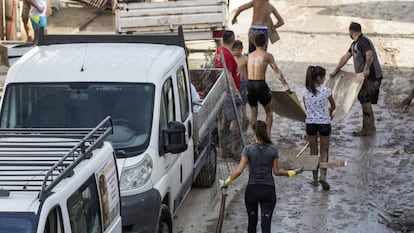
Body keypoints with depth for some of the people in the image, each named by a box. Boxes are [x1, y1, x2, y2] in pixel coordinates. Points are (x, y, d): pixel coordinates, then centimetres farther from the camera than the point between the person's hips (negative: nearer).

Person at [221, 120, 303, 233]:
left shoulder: (248, 149, -8)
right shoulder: (273, 149, -4)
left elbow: (239, 170, -12)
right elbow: (277, 171, 1)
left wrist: (227, 182, 1)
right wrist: (292, 173, 16)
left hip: (252, 190, 0)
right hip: (268, 190, 0)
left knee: (252, 222, 18)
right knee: (266, 224, 0)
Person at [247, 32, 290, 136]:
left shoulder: (250, 56, 12)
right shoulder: (267, 56, -3)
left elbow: (247, 72, 13)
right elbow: (277, 71, -5)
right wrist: (286, 85, -3)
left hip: (249, 84, 4)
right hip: (260, 85, -4)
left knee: (253, 113, 14)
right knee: (269, 111, 11)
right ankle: (267, 135, 3)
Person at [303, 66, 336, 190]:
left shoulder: (306, 92, -5)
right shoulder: (326, 91, -12)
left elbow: (306, 108, 5)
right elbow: (333, 105, 5)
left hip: (310, 123, 2)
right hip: (324, 123, -2)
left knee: (313, 151, 14)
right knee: (324, 151, 9)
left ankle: (315, 179, 18)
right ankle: (323, 176, -8)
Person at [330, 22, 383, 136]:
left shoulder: (362, 42, -15)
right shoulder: (355, 44, 18)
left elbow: (369, 54, -32)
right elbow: (345, 57, 21)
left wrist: (366, 69, -40)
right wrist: (335, 71, 21)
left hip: (371, 76, -10)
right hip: (366, 76, 10)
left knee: (365, 101, -7)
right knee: (365, 101, 14)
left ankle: (367, 129, -3)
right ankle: (371, 127, 23)